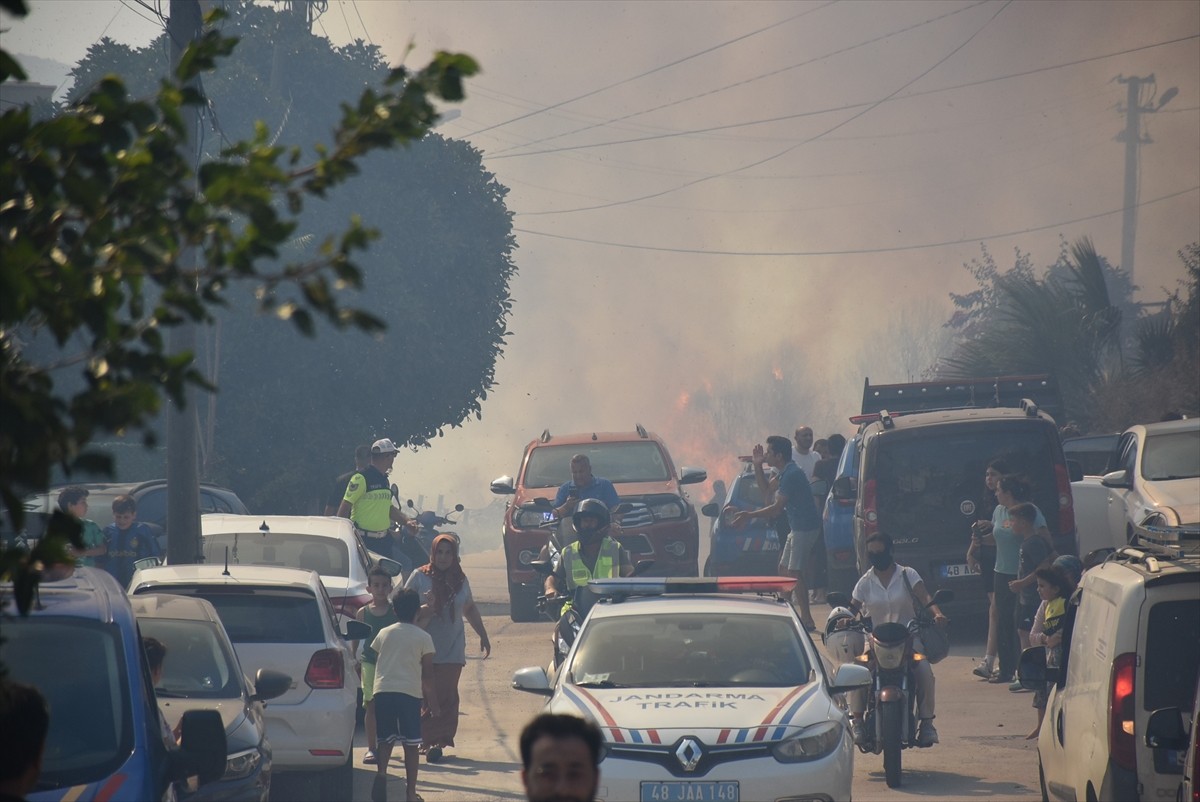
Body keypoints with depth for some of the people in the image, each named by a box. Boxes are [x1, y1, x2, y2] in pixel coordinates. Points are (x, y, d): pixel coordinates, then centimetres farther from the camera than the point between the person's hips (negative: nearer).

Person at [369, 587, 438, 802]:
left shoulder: (384, 634, 9)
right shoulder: (423, 638, 2)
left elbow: (374, 660, 16)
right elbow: (428, 674, 3)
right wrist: (433, 703, 9)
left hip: (383, 690, 2)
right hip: (410, 692, -2)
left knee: (384, 739, 10)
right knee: (411, 743, 4)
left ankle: (381, 773, -17)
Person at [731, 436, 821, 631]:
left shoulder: (791, 475, -19)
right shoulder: (786, 473, 14)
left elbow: (777, 507, -20)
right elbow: (766, 489, 27)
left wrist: (748, 515, -17)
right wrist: (758, 466, 15)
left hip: (804, 527, -11)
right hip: (798, 527, 11)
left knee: (794, 572, -11)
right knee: (784, 569, 14)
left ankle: (806, 620, -11)